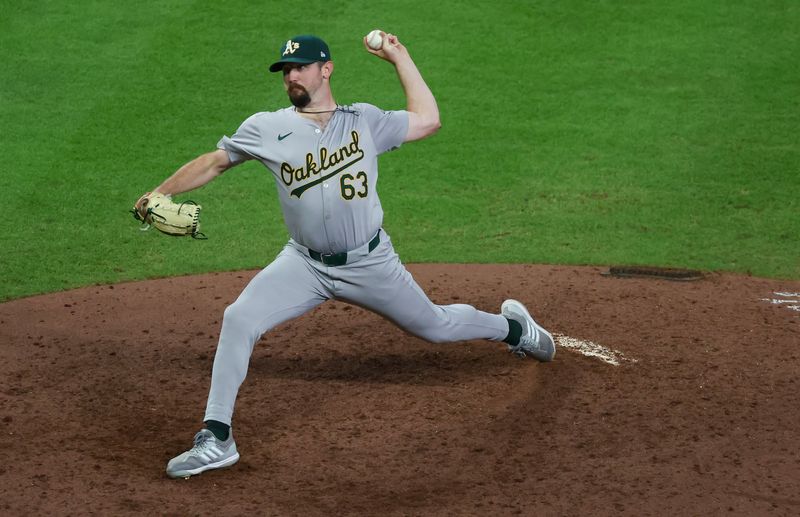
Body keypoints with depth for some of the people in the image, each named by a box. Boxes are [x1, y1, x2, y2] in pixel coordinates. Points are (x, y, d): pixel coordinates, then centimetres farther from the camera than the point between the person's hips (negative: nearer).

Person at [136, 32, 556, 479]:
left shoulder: (364, 121, -2)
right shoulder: (267, 129, -4)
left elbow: (428, 120, 4)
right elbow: (214, 162, 3)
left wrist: (399, 57, 2)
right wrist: (159, 195, -7)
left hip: (371, 263, 0)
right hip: (306, 265, 0)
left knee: (435, 326, 14)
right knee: (238, 320, -20)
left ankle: (512, 328, 47)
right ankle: (217, 439, -15)